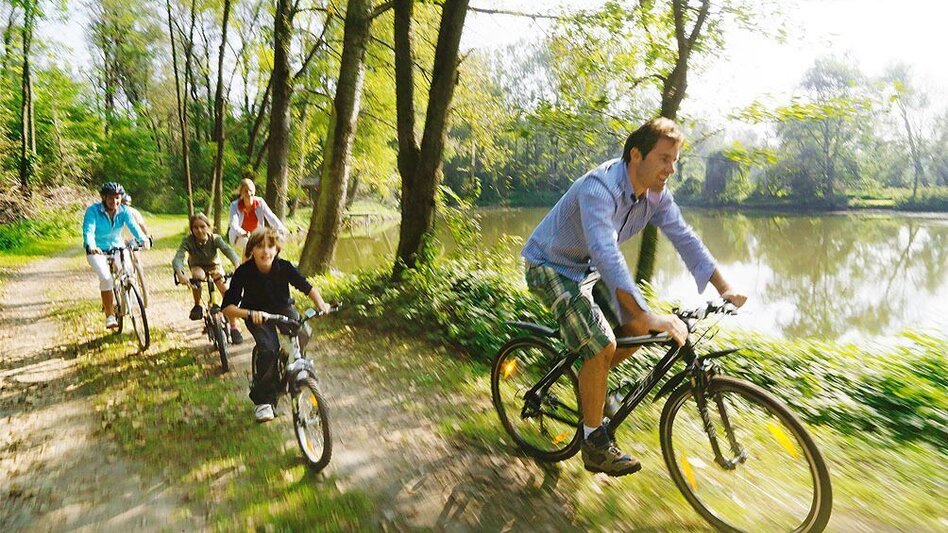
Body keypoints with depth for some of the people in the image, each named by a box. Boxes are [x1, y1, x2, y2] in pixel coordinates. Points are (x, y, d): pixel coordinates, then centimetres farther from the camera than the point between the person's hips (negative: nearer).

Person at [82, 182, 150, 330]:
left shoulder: (123, 211, -8)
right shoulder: (93, 210, -16)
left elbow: (133, 226, -24)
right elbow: (88, 230, -28)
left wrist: (143, 239, -45)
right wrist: (91, 246, -49)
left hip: (117, 247, 3)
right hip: (97, 250, -3)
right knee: (106, 278, -24)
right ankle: (110, 316, -16)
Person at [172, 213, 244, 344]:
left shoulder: (215, 239, -27)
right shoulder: (188, 240, -27)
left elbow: (228, 250, -43)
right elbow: (178, 257, -39)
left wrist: (237, 265, -63)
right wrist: (180, 273, -60)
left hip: (214, 266, 0)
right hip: (197, 266, 0)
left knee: (227, 292, -18)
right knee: (198, 275, -37)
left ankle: (234, 328, -8)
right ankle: (197, 305, -12)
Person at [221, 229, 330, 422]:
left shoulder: (284, 267, -21)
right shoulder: (244, 272, -25)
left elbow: (307, 287, -9)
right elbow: (227, 308, -27)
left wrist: (321, 304, -28)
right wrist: (250, 314, -46)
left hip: (282, 309, 2)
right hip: (256, 315, -2)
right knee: (268, 349, -26)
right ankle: (262, 400, -7)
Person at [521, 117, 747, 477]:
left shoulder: (656, 193, -6)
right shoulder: (599, 188, -32)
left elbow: (685, 238, -3)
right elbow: (606, 255, -44)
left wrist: (724, 288, -8)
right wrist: (648, 314, -49)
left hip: (585, 268, 8)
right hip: (551, 268, -8)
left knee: (637, 328, 0)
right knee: (602, 344, -20)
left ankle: (590, 382, 25)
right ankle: (594, 444, -4)